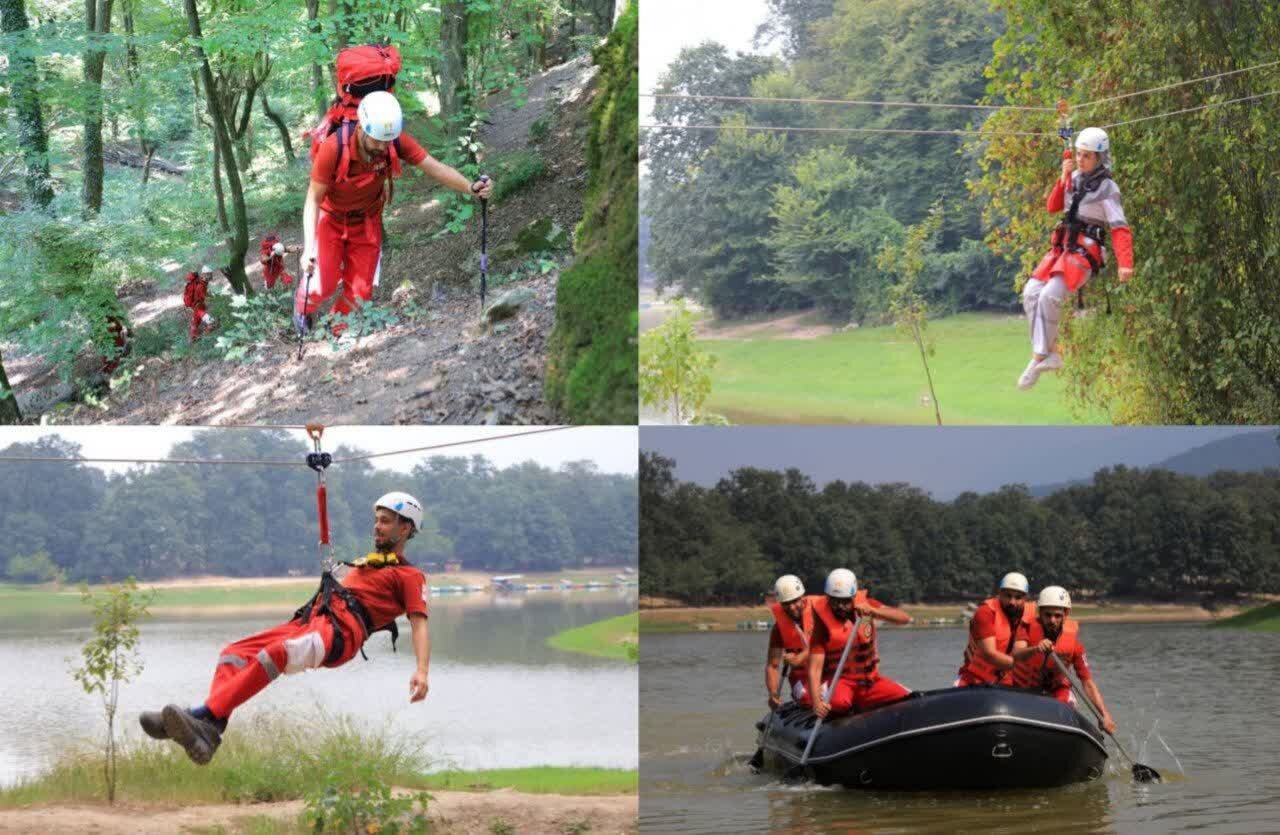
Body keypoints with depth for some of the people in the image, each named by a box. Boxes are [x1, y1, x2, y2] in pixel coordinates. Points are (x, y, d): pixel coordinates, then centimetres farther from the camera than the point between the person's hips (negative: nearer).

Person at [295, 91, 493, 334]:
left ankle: (337, 334, 28)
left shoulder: (396, 142, -25)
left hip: (367, 221, 3)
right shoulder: (334, 148, -34)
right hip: (331, 219, -3)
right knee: (323, 286, -11)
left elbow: (435, 167, -27)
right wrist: (309, 248, -34)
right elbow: (314, 199, -26)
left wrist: (471, 187, -46)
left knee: (360, 292, 1)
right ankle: (303, 307, 25)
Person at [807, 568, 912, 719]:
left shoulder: (865, 604, 0)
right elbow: (815, 668, -19)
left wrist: (873, 611, -29)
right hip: (838, 681, -4)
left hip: (870, 679, 4)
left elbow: (905, 618, -12)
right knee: (839, 702, -38)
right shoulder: (823, 623, -11)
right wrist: (816, 701, -36)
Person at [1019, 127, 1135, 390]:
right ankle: (1051, 352, -5)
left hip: (1086, 251, -8)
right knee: (1031, 292, -7)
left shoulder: (1107, 188, -9)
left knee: (1050, 296, -23)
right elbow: (1053, 206, 11)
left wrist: (1125, 264, -26)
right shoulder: (1075, 178, 12)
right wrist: (1063, 180, -4)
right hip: (1062, 247, 8)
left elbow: (1120, 229, -15)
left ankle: (1039, 358, -16)